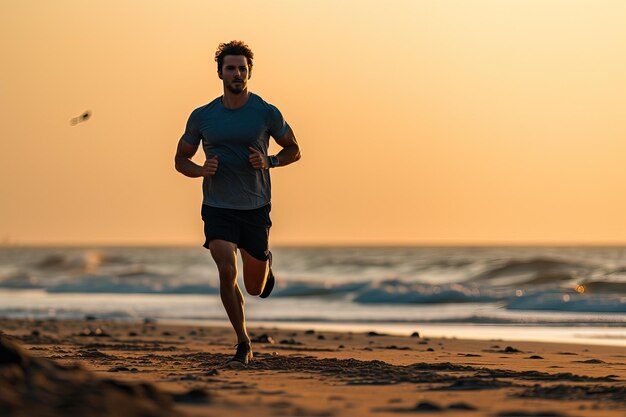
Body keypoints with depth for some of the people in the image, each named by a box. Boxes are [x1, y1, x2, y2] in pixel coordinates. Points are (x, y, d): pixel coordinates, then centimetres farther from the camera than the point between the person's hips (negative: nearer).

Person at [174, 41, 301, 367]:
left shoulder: (266, 113, -3)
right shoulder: (202, 117, 0)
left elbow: (293, 150, 10)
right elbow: (181, 159, 11)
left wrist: (269, 162, -11)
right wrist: (201, 170, -11)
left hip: (255, 208, 0)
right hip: (217, 208, 0)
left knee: (255, 289, 10)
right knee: (226, 271, -20)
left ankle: (264, 263, 49)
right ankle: (243, 344, -7)